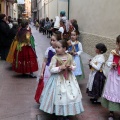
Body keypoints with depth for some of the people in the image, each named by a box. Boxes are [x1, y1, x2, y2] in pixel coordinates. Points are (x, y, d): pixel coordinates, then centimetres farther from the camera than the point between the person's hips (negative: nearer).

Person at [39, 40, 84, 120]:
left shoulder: (69, 57, -2)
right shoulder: (55, 57, -11)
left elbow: (74, 66, 9)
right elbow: (51, 69, -14)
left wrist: (71, 67, -12)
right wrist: (60, 68, -25)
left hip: (69, 79, 4)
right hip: (58, 79, -3)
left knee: (71, 95, 10)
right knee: (59, 95, 2)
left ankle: (69, 112, 29)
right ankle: (58, 113, 21)